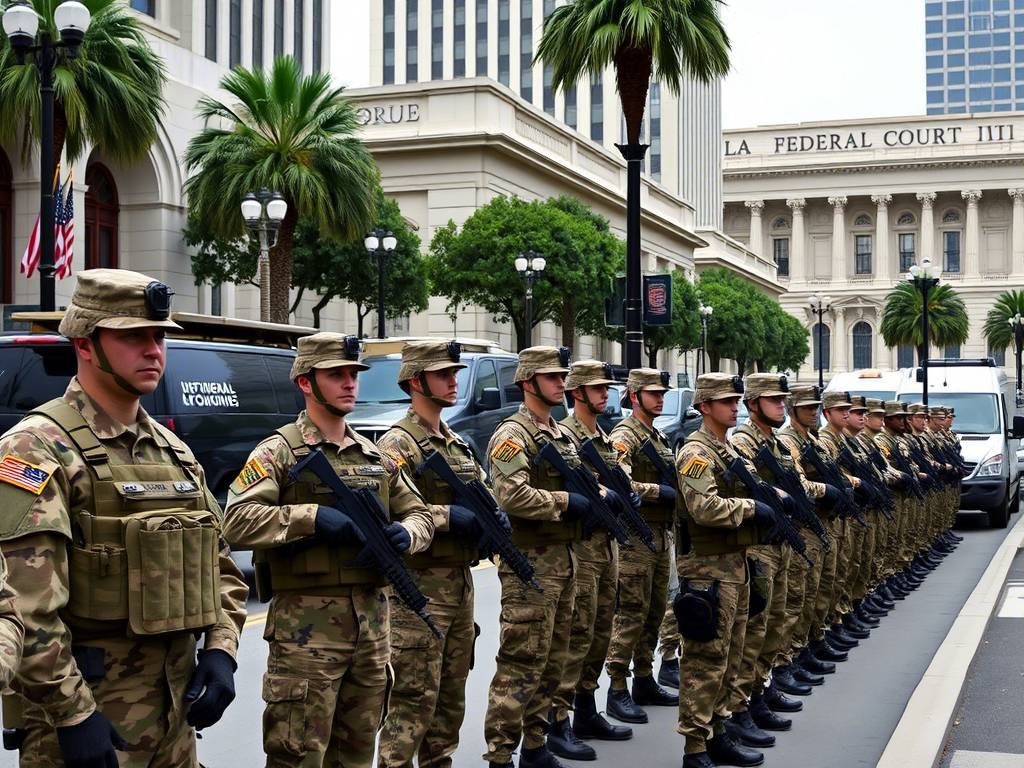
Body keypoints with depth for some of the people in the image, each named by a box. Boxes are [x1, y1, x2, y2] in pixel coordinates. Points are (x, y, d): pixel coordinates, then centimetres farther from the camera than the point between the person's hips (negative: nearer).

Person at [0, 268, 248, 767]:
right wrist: (72, 714, -22)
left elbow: (220, 566, 17)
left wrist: (220, 650, 1)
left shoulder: (173, 450, 13)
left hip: (175, 708, 7)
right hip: (86, 710, -7)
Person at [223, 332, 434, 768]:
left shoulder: (376, 457, 14)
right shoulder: (278, 452, -5)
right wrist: (312, 516, -23)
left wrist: (407, 533, -4)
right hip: (305, 628, -6)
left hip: (373, 624, 6)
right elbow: (236, 523, -17)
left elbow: (419, 514, 19)